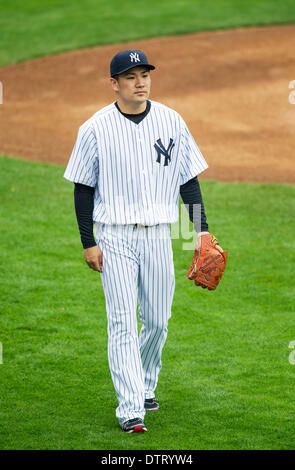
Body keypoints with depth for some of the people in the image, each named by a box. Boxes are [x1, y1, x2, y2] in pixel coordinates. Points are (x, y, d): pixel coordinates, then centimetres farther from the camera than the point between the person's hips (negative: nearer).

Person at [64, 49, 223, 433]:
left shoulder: (171, 122, 2)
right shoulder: (96, 128, -5)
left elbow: (188, 178, 8)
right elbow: (83, 188, 0)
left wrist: (202, 228, 0)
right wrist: (88, 242, -4)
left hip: (158, 234, 3)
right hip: (115, 237, -3)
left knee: (157, 321, 8)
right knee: (123, 322, -8)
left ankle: (145, 386, 31)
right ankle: (131, 408, -8)